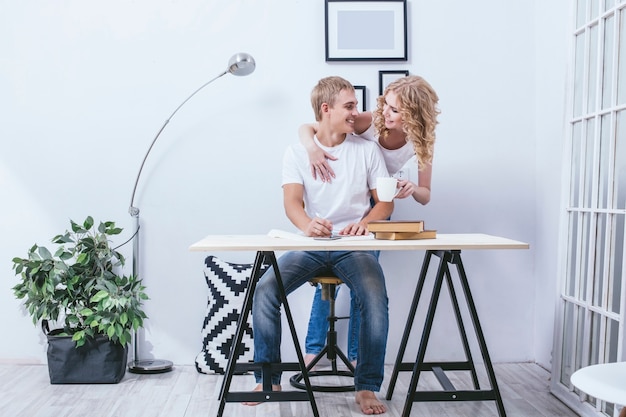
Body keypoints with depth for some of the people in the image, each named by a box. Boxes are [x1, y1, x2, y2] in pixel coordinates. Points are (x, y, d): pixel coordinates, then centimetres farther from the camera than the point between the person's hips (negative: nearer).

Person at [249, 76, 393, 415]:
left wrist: (364, 222, -17)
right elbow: (292, 202, -8)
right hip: (310, 246, 1)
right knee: (264, 290, -22)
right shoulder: (297, 152, 5)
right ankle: (268, 380, -4)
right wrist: (307, 225, -33)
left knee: (376, 298, -29)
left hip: (354, 247, 0)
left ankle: (367, 387, -12)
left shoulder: (367, 150, 7)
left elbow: (385, 202, 6)